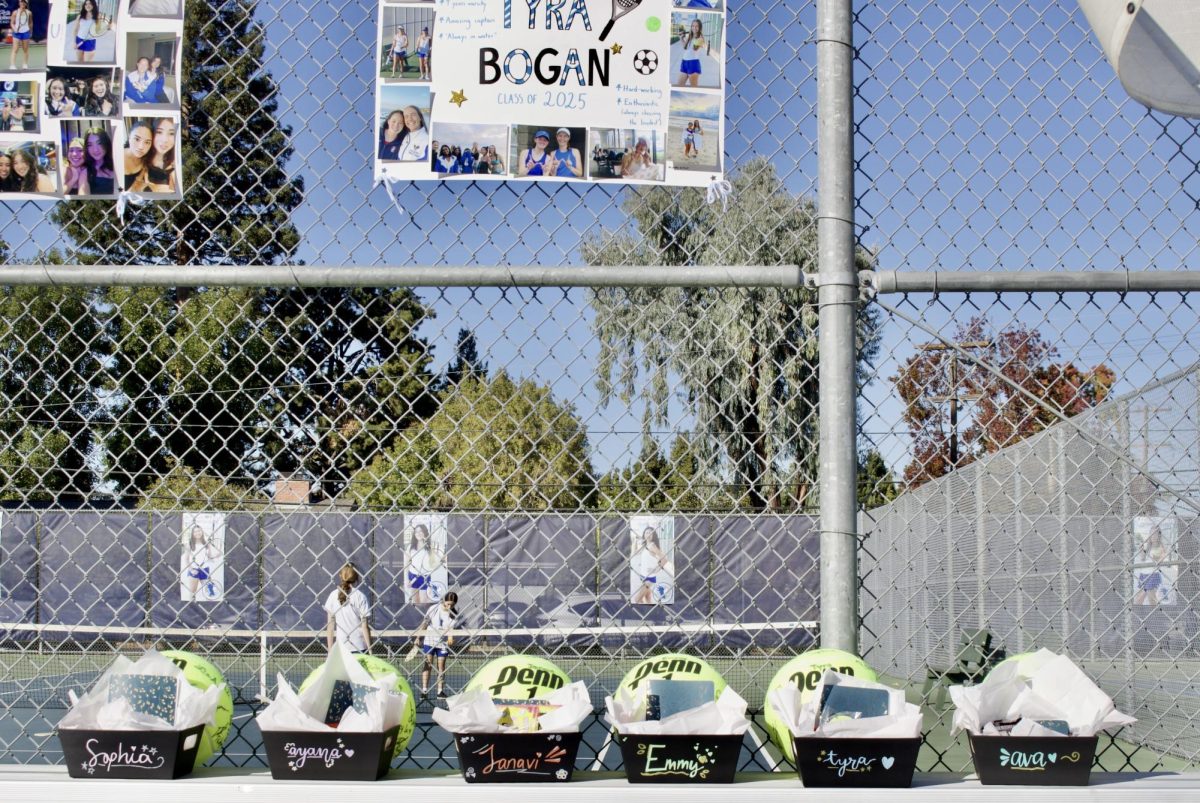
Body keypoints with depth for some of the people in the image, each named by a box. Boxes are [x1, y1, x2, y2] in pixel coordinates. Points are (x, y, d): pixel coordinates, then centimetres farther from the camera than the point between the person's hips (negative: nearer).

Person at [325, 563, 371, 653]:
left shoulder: (333, 595, 4)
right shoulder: (360, 596, -5)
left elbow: (330, 625, 6)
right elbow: (365, 626, -5)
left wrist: (330, 649, 13)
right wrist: (369, 648, 1)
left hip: (341, 645, 3)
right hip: (358, 647, -3)